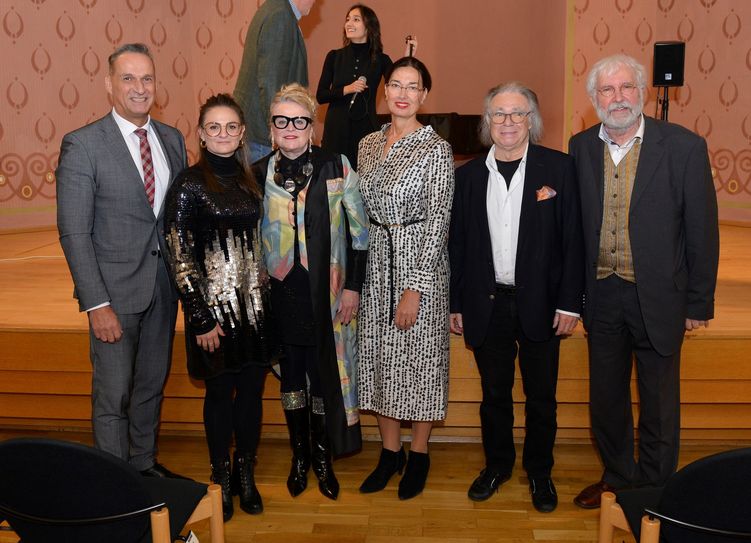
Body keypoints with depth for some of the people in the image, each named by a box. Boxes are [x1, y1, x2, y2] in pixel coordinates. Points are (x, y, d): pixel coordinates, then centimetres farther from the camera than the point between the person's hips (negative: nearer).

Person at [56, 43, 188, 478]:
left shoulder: (173, 140, 7)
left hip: (164, 285, 5)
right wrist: (96, 304, -17)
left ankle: (145, 464, 35)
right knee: (113, 394, 4)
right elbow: (74, 233, -12)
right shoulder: (83, 145, -10)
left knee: (152, 385, 17)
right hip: (116, 289, -5)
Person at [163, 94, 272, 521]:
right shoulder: (190, 184, -9)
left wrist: (265, 292, 10)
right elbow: (180, 258, -10)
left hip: (254, 303, 5)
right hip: (215, 305, -4)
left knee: (252, 390, 11)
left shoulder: (249, 179, 7)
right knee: (221, 392, 9)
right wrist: (201, 318, -12)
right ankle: (222, 477, 29)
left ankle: (247, 475, 29)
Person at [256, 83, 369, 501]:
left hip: (327, 293, -2)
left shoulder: (337, 167, -4)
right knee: (291, 373, 13)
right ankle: (300, 455, 32)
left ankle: (323, 458, 27)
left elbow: (359, 230, -2)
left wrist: (353, 286, -6)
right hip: (281, 292, 2)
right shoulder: (259, 174, 2)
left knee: (325, 374, 7)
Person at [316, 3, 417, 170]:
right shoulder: (334, 56, 5)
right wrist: (346, 90, -11)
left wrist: (408, 58, -13)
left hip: (366, 128, -1)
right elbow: (320, 96, 4)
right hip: (336, 129, 1)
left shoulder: (381, 60, 3)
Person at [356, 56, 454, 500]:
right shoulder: (369, 144, 8)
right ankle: (390, 450, 27)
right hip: (376, 262, 6)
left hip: (420, 262, -5)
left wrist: (415, 288, -17)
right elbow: (362, 210, 13)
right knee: (379, 353, 11)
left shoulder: (436, 149, -10)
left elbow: (437, 220, -13)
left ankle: (419, 454, 23)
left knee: (420, 354, 5)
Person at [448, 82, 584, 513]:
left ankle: (539, 471, 32)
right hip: (486, 304, 2)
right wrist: (455, 303, 5)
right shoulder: (469, 174, 3)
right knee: (494, 392, 15)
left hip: (539, 304, -2)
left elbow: (573, 239, -5)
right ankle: (497, 464, 35)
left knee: (541, 397, 12)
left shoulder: (559, 167, -4)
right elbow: (458, 244, 6)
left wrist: (570, 302, -8)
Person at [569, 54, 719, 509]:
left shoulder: (684, 146, -10)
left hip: (656, 297, -3)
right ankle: (617, 477, 39)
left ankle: (655, 492, 32)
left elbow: (702, 230, -7)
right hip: (602, 296, 3)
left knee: (659, 403, 12)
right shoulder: (581, 147, 0)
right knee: (606, 397, 17)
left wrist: (699, 303, -6)